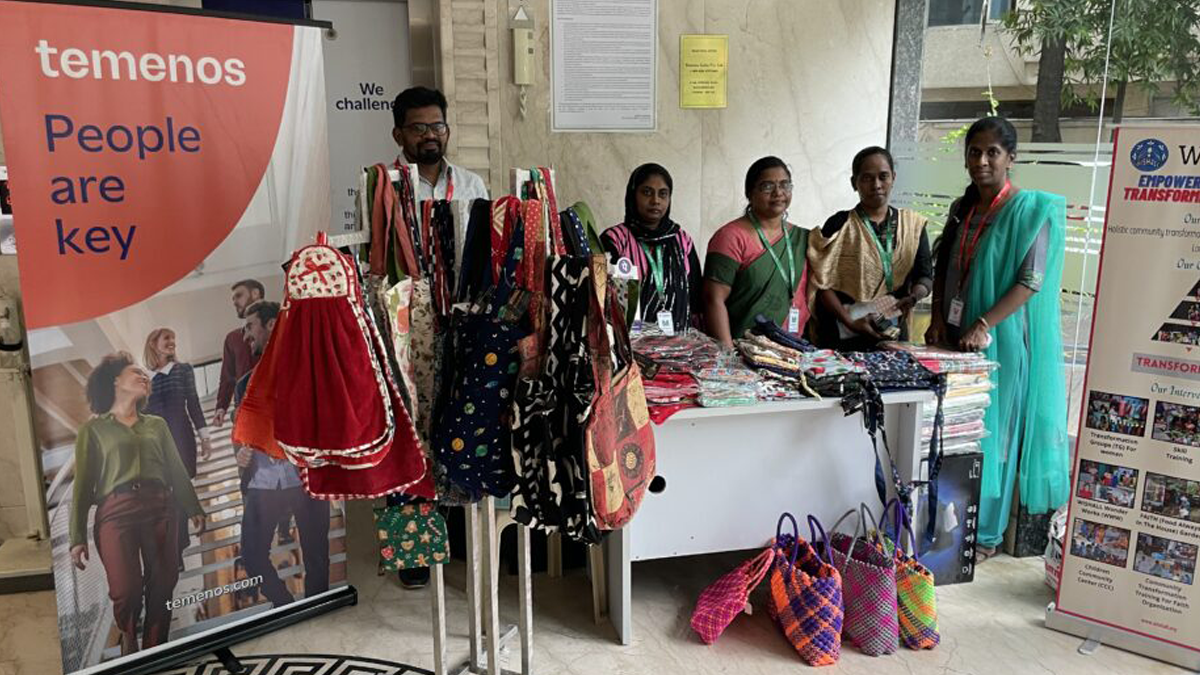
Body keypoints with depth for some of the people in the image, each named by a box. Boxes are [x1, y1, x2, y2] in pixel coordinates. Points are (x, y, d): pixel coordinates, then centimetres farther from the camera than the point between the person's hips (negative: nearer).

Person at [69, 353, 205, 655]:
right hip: (115, 511, -3)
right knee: (126, 590, -11)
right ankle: (129, 640, 17)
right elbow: (83, 485, 6)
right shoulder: (94, 428, 11)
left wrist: (193, 508, 7)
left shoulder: (157, 424, 22)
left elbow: (177, 470, 19)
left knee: (162, 586, -3)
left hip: (160, 509, 3)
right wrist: (77, 537, 0)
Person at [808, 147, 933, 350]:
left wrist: (913, 298, -15)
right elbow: (823, 283, -8)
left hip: (894, 334, 3)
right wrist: (850, 323, -18)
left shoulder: (913, 224, 9)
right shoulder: (839, 226, -1)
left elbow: (925, 275, 7)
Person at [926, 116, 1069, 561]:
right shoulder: (962, 210, 10)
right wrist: (937, 318, 0)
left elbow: (1031, 280, -13)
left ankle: (985, 533, 15)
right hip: (955, 336, 5)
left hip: (1000, 341, -5)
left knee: (990, 433, 2)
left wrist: (984, 325, -21)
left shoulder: (1031, 210, -7)